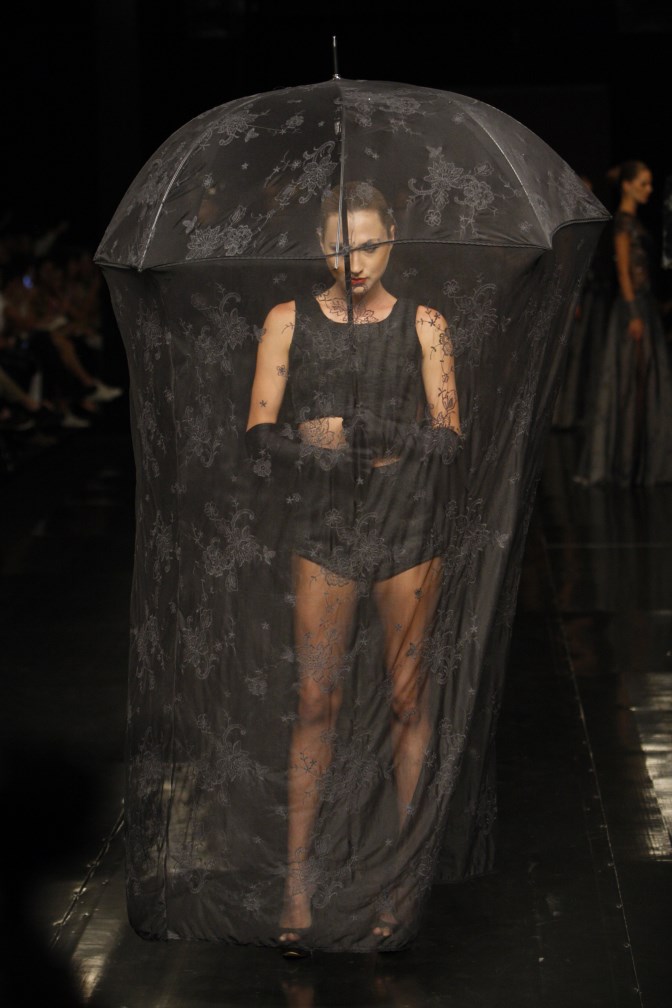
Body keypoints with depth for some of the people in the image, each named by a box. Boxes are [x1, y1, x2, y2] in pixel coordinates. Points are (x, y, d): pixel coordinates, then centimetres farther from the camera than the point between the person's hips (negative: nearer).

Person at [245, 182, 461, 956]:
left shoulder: (423, 326, 0)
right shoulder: (289, 322, 2)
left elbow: (450, 435, -7)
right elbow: (258, 434, -4)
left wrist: (405, 439, -27)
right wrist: (309, 451, -24)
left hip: (408, 531, 0)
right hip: (325, 534, 0)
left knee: (408, 698, 5)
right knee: (316, 702, 0)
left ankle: (401, 879, 15)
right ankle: (297, 879, 5)